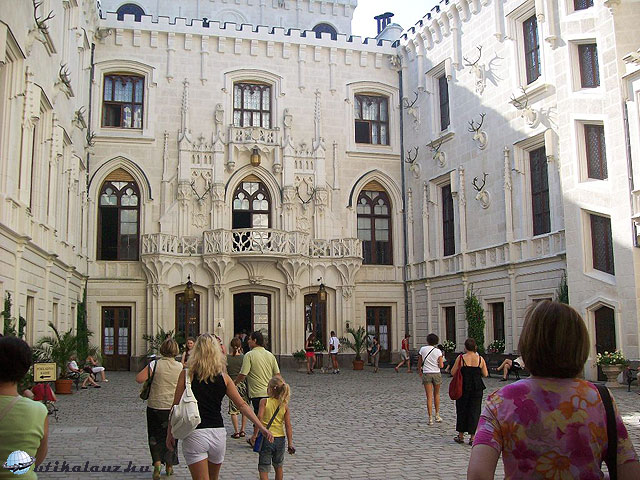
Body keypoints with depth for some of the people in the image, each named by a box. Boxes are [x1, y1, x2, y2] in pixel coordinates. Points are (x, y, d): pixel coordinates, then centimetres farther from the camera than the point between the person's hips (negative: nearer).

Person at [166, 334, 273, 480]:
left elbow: (176, 407, -4)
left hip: (194, 434, -3)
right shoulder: (224, 377, 3)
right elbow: (242, 405, 2)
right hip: (218, 433, 3)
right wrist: (262, 427, 6)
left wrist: (170, 434, 6)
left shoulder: (186, 374, -4)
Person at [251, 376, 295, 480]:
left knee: (263, 469, 1)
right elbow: (288, 425, -2)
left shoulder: (264, 401, -8)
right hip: (280, 439, 4)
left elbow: (259, 417, -21)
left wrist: (255, 434, -15)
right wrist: (290, 443, 2)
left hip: (266, 438, -4)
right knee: (278, 467, 22)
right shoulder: (285, 405, 0)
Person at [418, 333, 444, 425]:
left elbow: (419, 363, 6)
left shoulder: (423, 349, -3)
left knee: (429, 397, 2)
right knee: (436, 394, 21)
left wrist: (419, 371, 24)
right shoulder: (438, 351, -5)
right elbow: (441, 366, -8)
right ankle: (437, 416, 24)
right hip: (436, 374, 0)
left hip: (426, 374, 0)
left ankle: (430, 419, -1)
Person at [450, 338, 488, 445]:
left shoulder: (461, 358, -9)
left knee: (462, 410, 12)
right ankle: (472, 437, 7)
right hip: (477, 389, 1)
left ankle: (461, 435, 21)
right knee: (474, 411, 8)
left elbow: (453, 372, -6)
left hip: (463, 388, -1)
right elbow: (485, 374, 2)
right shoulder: (480, 359, -3)